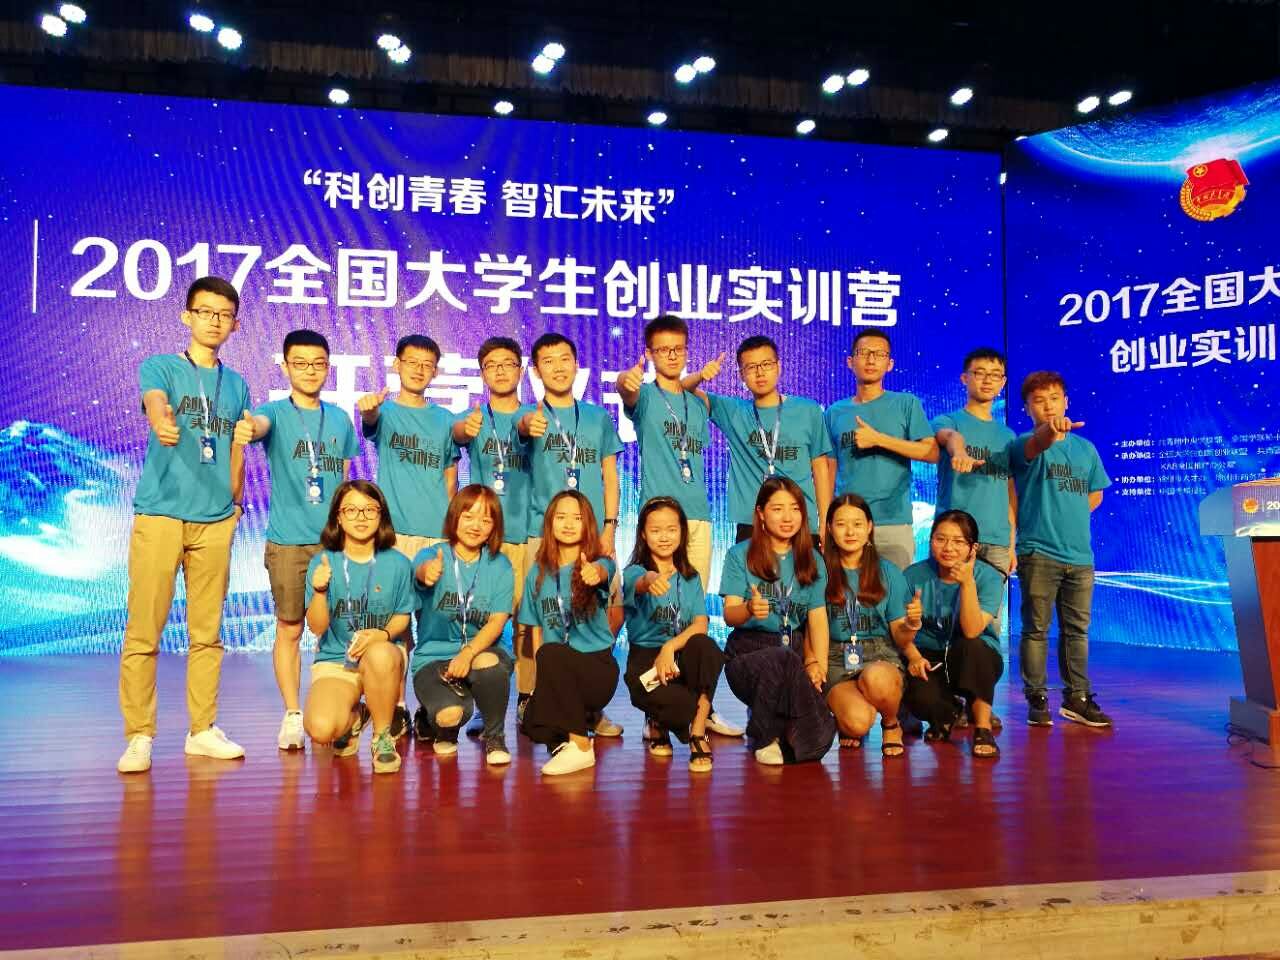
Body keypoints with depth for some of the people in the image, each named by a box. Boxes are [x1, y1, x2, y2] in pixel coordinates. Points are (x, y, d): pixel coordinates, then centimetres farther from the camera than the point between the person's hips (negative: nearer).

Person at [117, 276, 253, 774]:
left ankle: (202, 729, 16)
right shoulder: (159, 367, 3)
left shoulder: (237, 385, 15)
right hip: (159, 514, -3)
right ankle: (139, 736, 5)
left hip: (215, 520, 4)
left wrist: (234, 503, 11)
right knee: (143, 632, -3)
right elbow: (155, 404, -20)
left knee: (207, 633, 7)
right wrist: (163, 424, -41)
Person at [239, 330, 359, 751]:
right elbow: (259, 424, -27)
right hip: (288, 541, -3)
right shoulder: (276, 412, -2)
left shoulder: (340, 418, 11)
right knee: (289, 629, 2)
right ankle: (292, 715, 12)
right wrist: (247, 427, -51)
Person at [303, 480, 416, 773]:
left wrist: (382, 634, -20)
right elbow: (317, 627, -5)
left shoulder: (397, 563, -2)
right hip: (334, 660, 0)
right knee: (320, 729, -28)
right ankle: (352, 717, 14)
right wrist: (320, 591, -24)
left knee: (379, 656, -40)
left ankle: (382, 737, -11)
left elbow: (403, 616, 3)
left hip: (384, 651, 0)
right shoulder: (323, 563, -3)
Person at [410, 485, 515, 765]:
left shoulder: (500, 566, 2)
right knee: (450, 714, -30)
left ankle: (494, 738, -7)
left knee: (489, 663, -36)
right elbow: (421, 571, -31)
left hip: (481, 650, 1)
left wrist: (468, 653, -25)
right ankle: (445, 731, 13)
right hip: (433, 656, -1)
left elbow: (497, 622, -6)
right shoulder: (432, 555, -4)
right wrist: (428, 572, -57)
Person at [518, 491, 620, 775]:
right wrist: (543, 676, -5)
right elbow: (536, 627, 9)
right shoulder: (538, 572, 7)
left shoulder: (599, 562, -5)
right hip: (557, 674, 3)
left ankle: (580, 746, -18)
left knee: (550, 654, -33)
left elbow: (602, 571, -31)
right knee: (534, 726, -25)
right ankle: (578, 716, 11)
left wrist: (594, 574, -56)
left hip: (597, 667, -3)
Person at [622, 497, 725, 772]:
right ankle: (659, 724, 4)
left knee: (705, 645, -33)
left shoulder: (691, 577, 10)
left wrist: (670, 647, -24)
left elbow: (700, 624, -4)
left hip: (681, 656, 2)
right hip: (646, 656, -2)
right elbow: (639, 583, -31)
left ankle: (698, 734, -20)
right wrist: (651, 580, -57)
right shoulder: (634, 572, -3)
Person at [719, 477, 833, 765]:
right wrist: (749, 609, -29)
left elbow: (818, 617, 8)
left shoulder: (811, 560, 13)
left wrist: (818, 662, -9)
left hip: (796, 651, 3)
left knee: (817, 739, -22)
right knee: (782, 660, -40)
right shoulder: (740, 555, 3)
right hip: (749, 651, -3)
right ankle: (764, 738, -11)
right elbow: (729, 615, -5)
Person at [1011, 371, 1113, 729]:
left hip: (1080, 555, 5)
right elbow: (1037, 444, -29)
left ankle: (1077, 698, 22)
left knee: (1076, 630, 11)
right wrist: (1051, 429, -51)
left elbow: (1095, 494, 23)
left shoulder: (1086, 448, 12)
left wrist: (1069, 514, 6)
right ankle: (1037, 700, 10)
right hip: (1038, 553, -5)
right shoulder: (1027, 444, -3)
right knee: (1036, 629, 1)